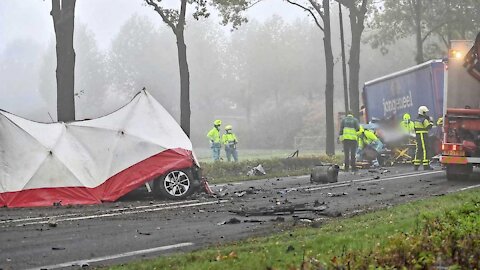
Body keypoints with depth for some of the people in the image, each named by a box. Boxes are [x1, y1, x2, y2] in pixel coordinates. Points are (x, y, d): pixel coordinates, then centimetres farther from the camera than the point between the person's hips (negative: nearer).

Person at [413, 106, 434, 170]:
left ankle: (416, 165, 7)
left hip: (417, 136, 8)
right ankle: (426, 165, -7)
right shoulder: (424, 120, -12)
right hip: (423, 136, -8)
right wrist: (430, 121, -2)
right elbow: (429, 127, -15)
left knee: (418, 150, 9)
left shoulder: (416, 120, 15)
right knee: (425, 150, -6)